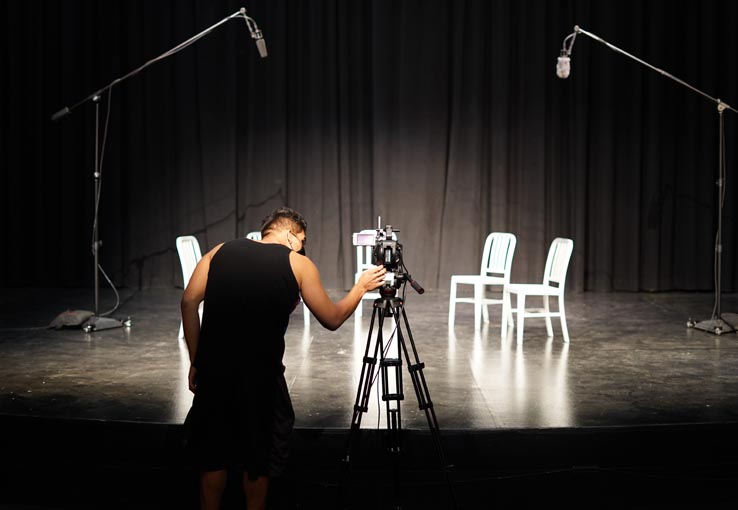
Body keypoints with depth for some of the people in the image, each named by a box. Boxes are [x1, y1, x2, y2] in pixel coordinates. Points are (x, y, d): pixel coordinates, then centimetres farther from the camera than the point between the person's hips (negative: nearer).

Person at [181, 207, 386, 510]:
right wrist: (361, 286, 22)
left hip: (214, 367, 3)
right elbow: (332, 319, 7)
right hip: (261, 372, -3)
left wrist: (196, 361, 6)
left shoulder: (220, 252, 12)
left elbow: (189, 301, 2)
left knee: (213, 454, 19)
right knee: (259, 458, 17)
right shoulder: (298, 264, 4)